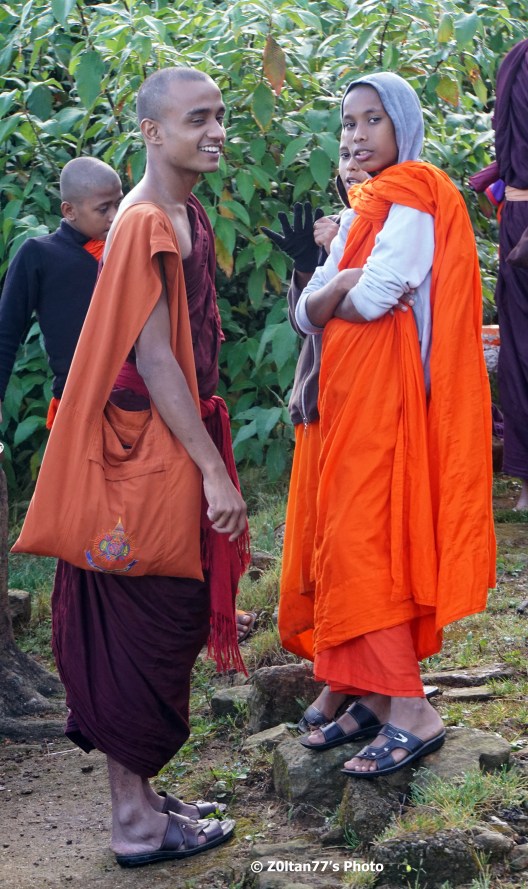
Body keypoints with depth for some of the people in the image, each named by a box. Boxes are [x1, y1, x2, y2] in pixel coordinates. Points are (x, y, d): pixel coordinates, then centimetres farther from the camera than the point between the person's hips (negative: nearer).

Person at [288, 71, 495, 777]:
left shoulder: (414, 196, -7)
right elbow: (305, 314, 12)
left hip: (388, 393, -9)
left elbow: (377, 297, -21)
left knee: (364, 542, -12)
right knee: (351, 542, 7)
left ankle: (412, 714, -11)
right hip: (350, 394, 9)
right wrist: (340, 288, -10)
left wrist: (331, 301, 0)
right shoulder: (366, 206, 20)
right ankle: (376, 697, 13)